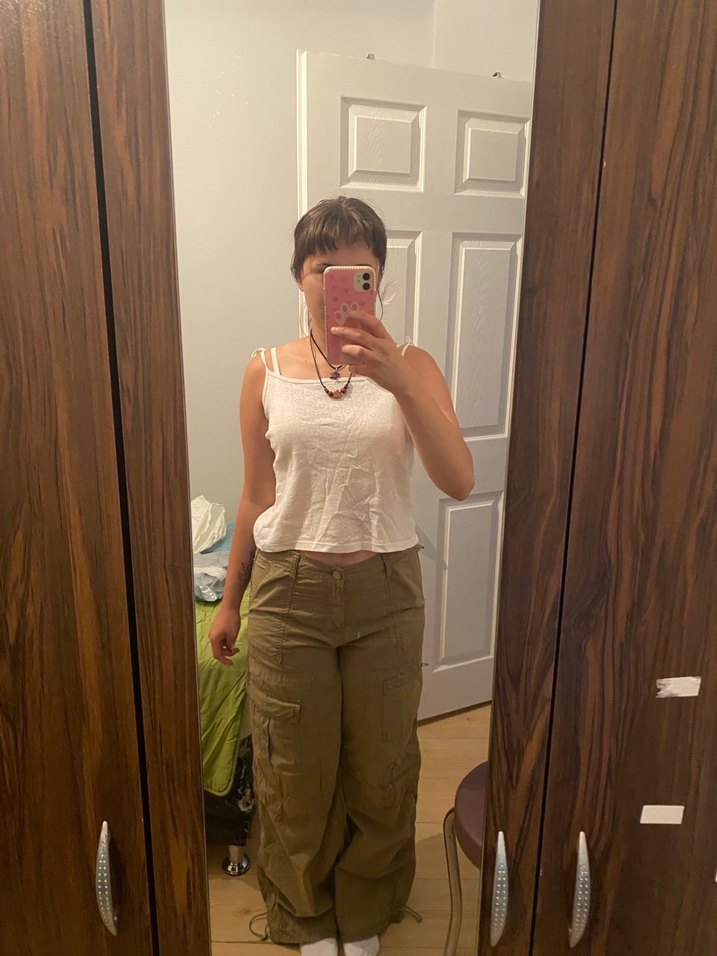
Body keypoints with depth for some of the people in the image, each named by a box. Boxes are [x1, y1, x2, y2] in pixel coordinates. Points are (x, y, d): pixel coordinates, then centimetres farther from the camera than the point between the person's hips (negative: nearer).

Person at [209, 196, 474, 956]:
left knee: (379, 765, 18)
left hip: (384, 588, 0)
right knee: (296, 769, 16)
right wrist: (229, 601, 9)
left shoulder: (410, 366, -5)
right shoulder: (267, 372, -2)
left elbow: (459, 481, -18)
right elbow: (256, 497, 5)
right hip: (289, 588, 1)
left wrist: (398, 382, -31)